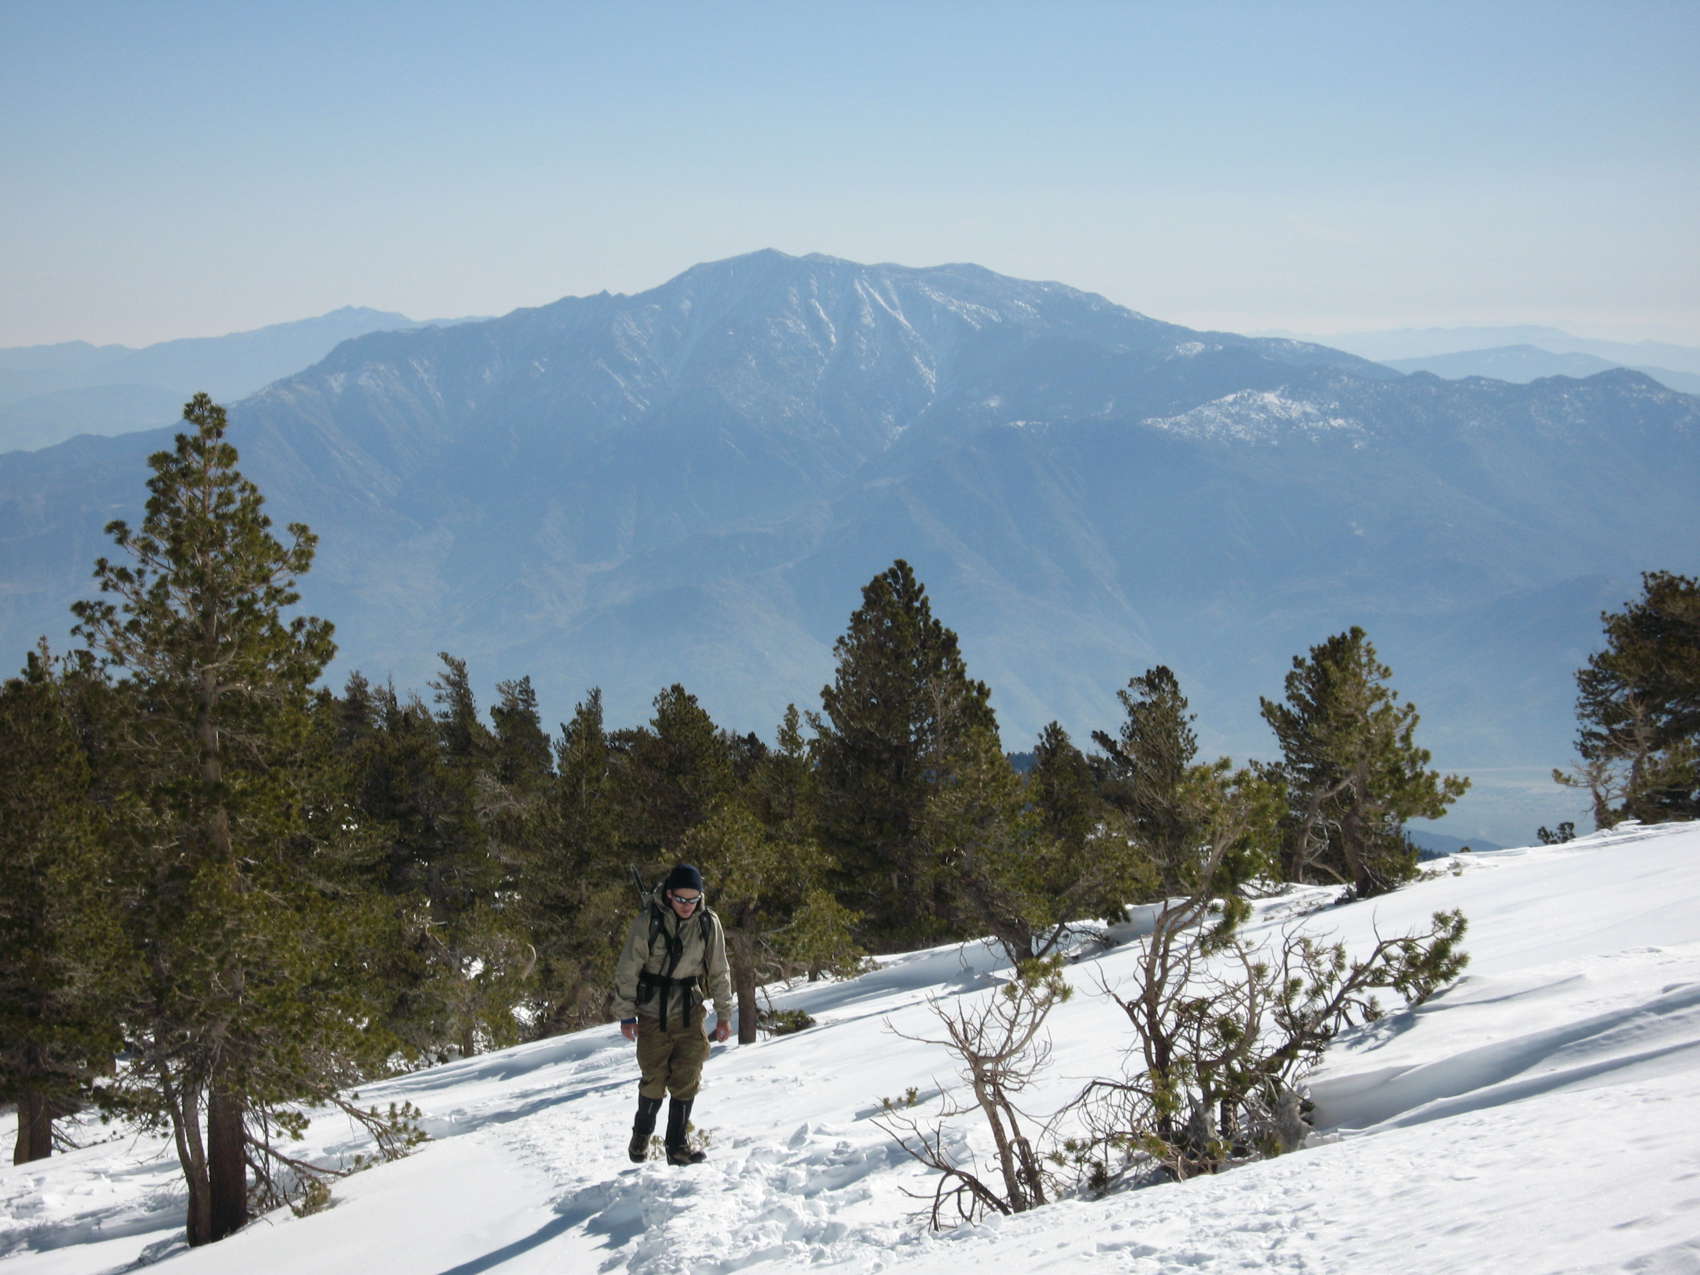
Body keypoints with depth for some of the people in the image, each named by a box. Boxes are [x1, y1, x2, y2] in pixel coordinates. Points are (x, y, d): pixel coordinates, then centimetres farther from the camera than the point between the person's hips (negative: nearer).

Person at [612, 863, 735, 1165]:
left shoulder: (708, 923, -5)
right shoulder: (648, 921, -14)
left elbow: (719, 972, 5)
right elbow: (627, 970, -8)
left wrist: (724, 1014, 6)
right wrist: (626, 1015, -7)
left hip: (690, 1012, 2)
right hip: (652, 1012, -2)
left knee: (686, 1080, -3)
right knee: (654, 1080, 1)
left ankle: (677, 1145, 7)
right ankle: (642, 1134, 25)